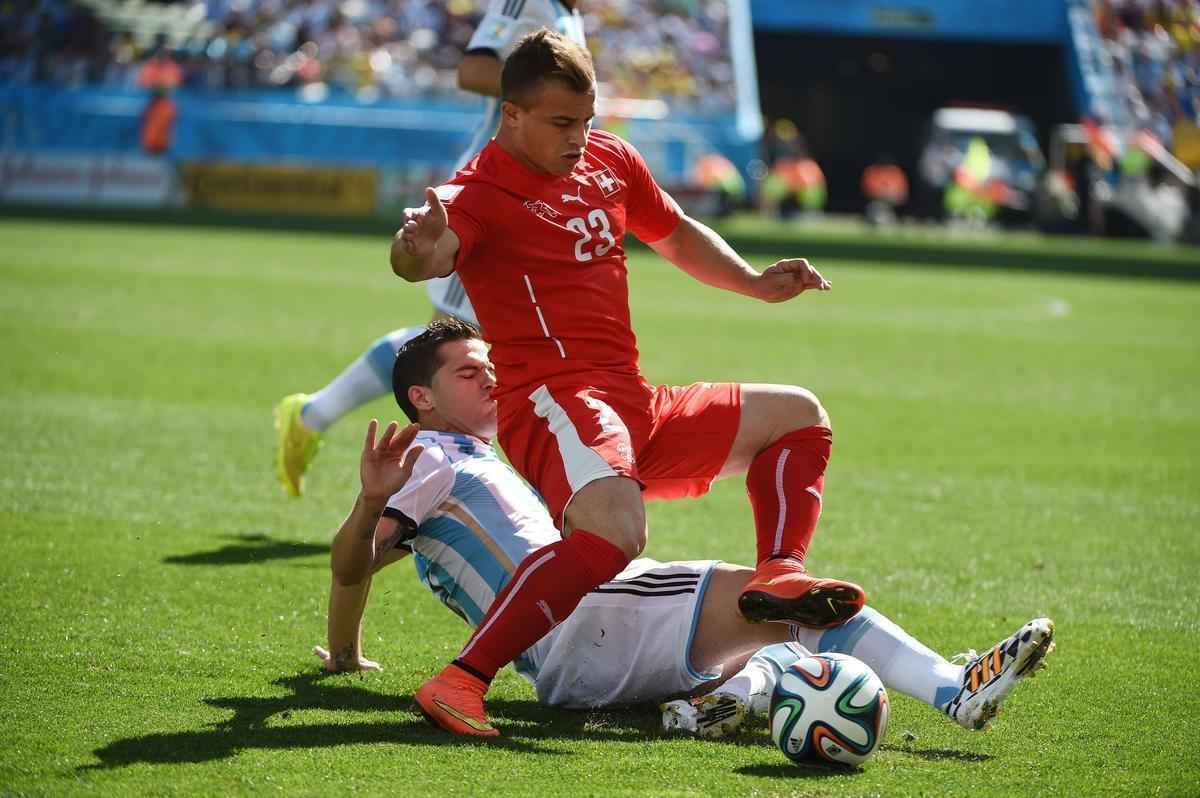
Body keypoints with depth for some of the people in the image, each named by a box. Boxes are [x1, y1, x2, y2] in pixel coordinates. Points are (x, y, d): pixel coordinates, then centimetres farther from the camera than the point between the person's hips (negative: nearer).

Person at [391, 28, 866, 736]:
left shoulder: (609, 159, 14)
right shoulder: (479, 194, -11)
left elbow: (676, 234, 31)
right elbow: (421, 259, -33)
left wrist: (755, 282, 19)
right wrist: (418, 250, -57)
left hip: (637, 410, 9)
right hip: (555, 401, -9)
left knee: (797, 416, 17)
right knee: (614, 529, -38)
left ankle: (779, 575, -6)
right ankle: (461, 683, -39)